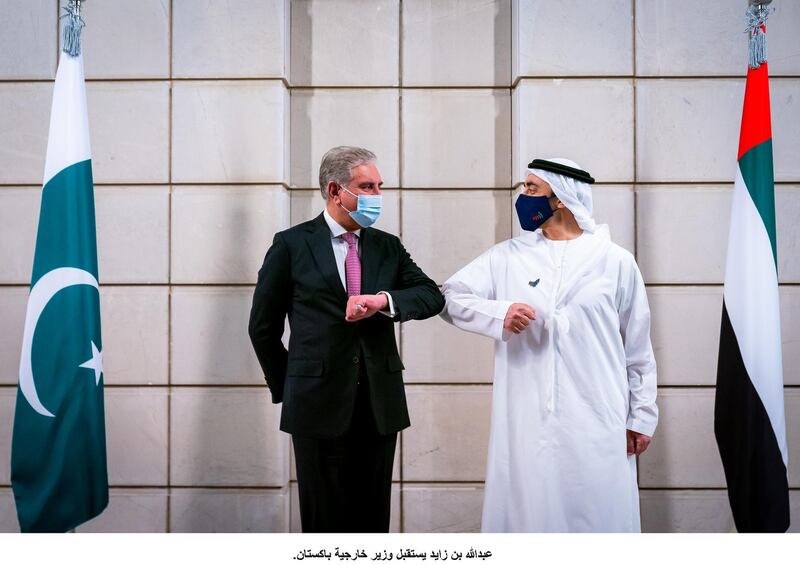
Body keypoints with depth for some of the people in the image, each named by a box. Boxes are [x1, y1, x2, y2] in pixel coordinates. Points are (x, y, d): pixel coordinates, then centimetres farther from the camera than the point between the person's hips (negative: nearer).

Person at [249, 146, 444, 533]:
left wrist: (384, 299, -20)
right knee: (325, 519, 8)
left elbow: (432, 296, -1)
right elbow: (263, 326, 4)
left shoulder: (388, 246, 10)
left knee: (373, 517, 11)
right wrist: (287, 389, 7)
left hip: (380, 403, 3)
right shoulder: (292, 244, -1)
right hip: (319, 404, -3)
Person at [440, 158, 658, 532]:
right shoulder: (508, 256, 7)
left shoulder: (615, 261, 4)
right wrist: (499, 313, -14)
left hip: (597, 424, -1)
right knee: (529, 513, 5)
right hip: (528, 424, 1)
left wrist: (642, 417, 6)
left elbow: (638, 350, 7)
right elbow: (452, 296, 4)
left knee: (597, 514, 3)